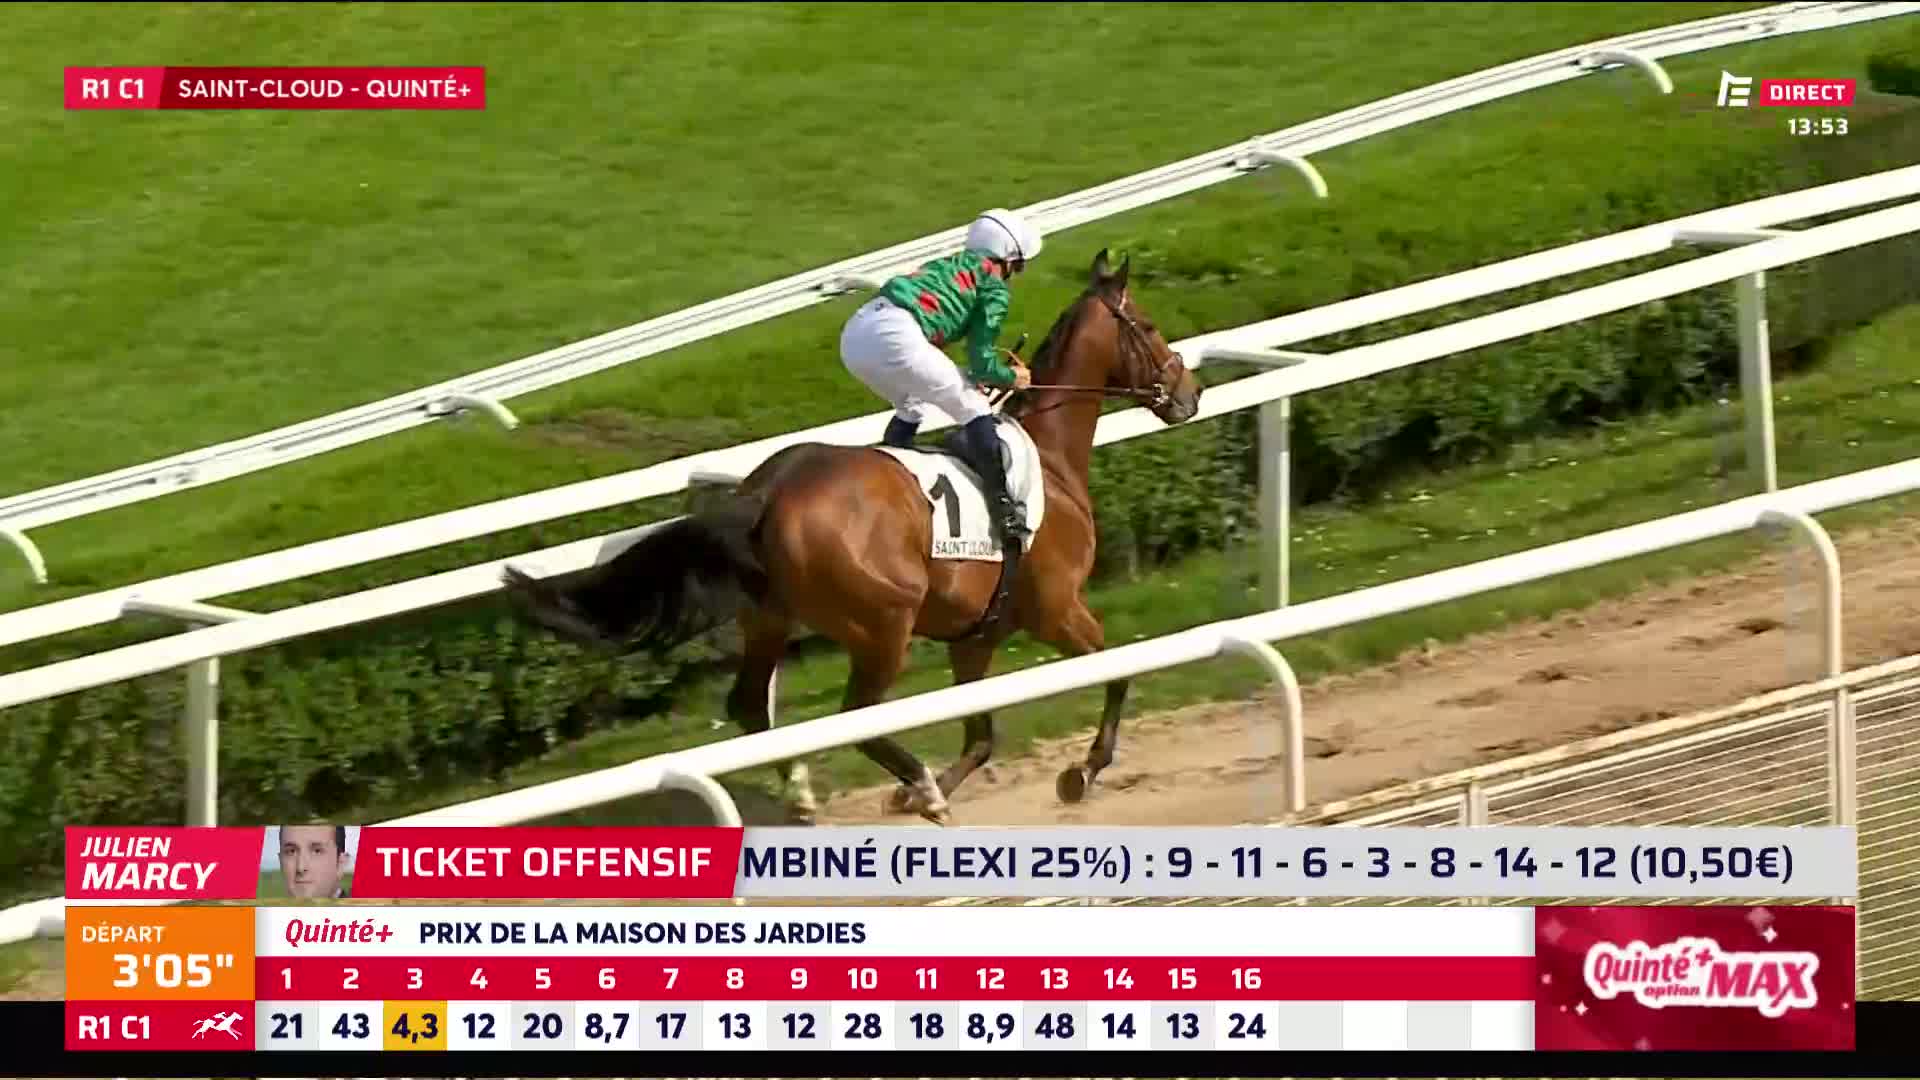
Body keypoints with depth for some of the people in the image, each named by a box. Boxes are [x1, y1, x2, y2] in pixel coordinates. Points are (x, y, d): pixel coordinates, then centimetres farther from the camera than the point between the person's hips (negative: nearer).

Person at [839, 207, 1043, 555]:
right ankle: (1003, 510, 0)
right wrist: (1012, 377, 24)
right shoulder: (995, 288, 10)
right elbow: (982, 363, 5)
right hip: (894, 339, -7)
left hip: (854, 334, 8)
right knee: (973, 410, 6)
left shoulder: (947, 267, 32)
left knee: (911, 407, 33)